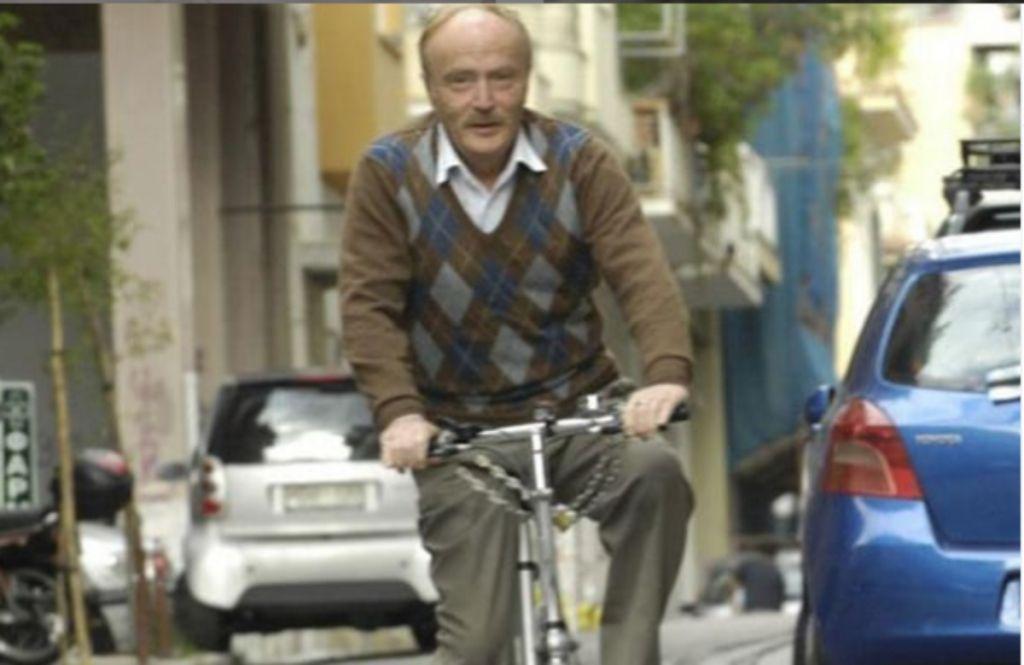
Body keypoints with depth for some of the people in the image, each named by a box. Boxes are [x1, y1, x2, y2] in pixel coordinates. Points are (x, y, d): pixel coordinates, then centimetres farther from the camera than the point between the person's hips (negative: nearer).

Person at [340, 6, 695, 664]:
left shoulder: (581, 161, -3)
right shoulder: (388, 173, -4)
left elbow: (642, 272, -14)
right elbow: (369, 303, -10)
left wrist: (668, 374, -33)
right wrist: (398, 411, -27)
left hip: (580, 410, 1)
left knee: (656, 473, -31)